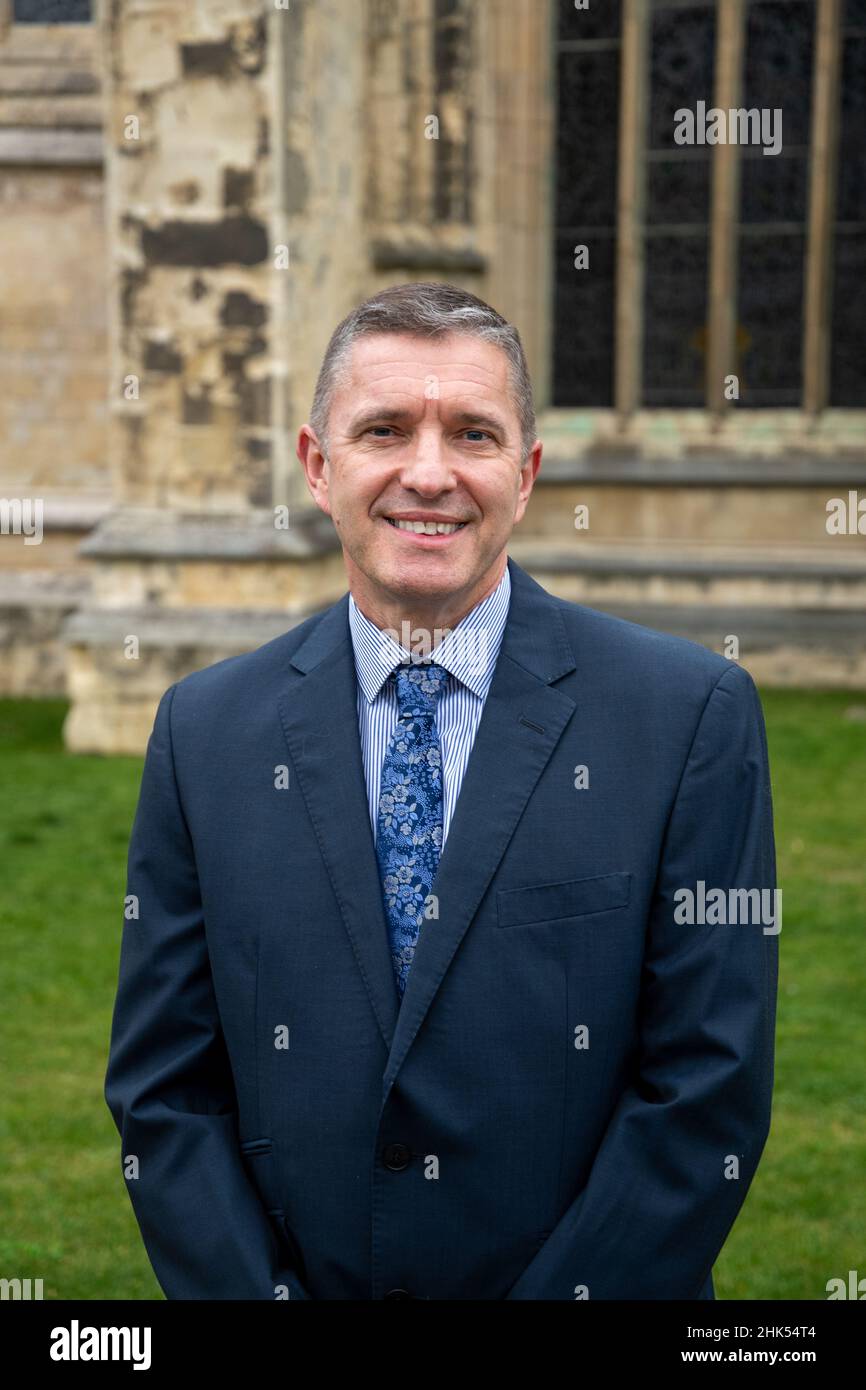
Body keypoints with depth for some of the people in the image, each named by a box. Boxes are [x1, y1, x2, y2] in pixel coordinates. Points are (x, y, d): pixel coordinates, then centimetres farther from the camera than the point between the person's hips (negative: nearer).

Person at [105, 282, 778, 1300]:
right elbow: (163, 1088, -2)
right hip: (290, 1279, 2)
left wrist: (558, 1299, -16)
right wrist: (257, 1294, -13)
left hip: (590, 1283, -1)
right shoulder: (205, 730, -3)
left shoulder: (693, 713, -10)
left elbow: (708, 1085, -12)